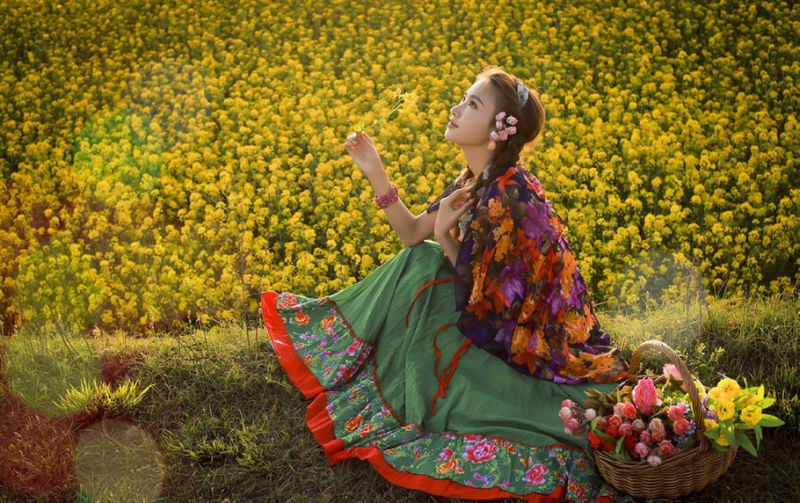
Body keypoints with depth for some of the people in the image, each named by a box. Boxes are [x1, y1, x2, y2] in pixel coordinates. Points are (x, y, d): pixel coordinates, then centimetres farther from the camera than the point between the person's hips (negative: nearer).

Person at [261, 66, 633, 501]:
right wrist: (375, 172, -2)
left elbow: (490, 299, -19)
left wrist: (445, 236, -14)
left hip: (541, 347, -9)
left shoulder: (506, 199, -28)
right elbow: (413, 236, 6)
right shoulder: (476, 182, 1)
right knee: (417, 262, 8)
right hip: (509, 323, 9)